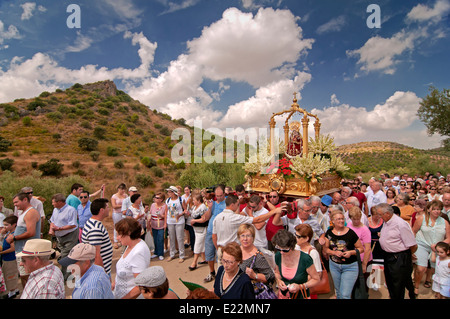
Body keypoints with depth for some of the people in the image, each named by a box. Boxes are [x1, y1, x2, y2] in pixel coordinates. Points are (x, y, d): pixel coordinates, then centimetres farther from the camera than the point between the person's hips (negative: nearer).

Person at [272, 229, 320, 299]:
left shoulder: (305, 259, -27)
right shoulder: (278, 256, -14)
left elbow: (316, 279, -13)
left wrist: (300, 286, -25)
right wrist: (278, 280, -15)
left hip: (300, 296, -3)